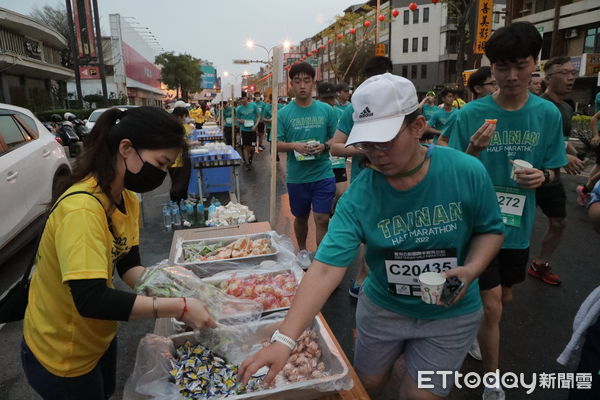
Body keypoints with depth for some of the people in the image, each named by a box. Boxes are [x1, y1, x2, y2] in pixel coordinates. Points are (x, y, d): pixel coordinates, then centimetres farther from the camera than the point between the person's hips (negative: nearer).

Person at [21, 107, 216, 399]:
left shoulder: (128, 200, -5)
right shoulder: (82, 209, -34)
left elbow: (128, 265, -2)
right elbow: (91, 300, -39)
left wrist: (171, 294, -18)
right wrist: (178, 308, -36)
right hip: (62, 355, -7)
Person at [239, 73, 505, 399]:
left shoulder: (468, 173, -19)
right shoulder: (358, 196, -22)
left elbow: (490, 229, -2)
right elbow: (325, 268, -30)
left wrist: (471, 270, -23)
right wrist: (284, 339, -38)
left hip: (451, 314, 0)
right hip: (382, 308, 1)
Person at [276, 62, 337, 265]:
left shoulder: (326, 110, 1)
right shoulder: (284, 113, -1)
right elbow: (275, 144, -1)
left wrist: (324, 146, -15)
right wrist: (294, 145, -20)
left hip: (323, 174, -1)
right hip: (296, 177, 1)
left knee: (322, 219, -2)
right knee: (301, 217, 18)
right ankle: (302, 251, 40)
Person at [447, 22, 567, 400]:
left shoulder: (549, 114, -3)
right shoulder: (470, 115, -14)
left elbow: (552, 170, 6)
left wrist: (542, 176, -16)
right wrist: (473, 151, -30)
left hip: (519, 226, 4)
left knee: (504, 298, 22)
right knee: (492, 306, 2)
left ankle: (474, 330, 53)